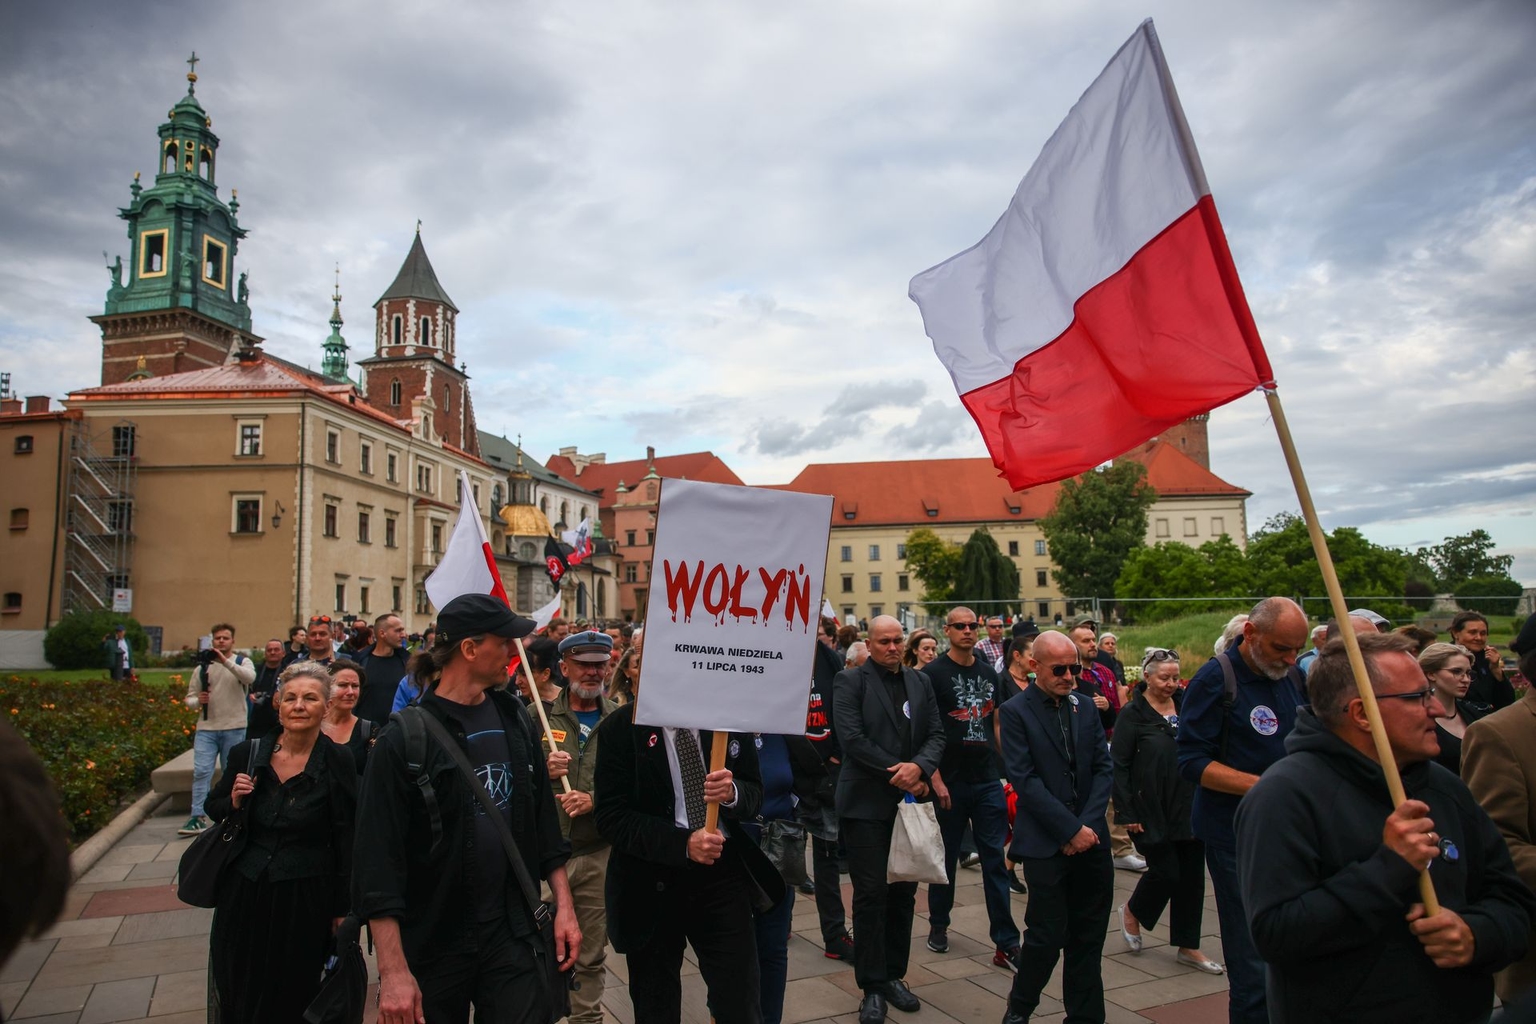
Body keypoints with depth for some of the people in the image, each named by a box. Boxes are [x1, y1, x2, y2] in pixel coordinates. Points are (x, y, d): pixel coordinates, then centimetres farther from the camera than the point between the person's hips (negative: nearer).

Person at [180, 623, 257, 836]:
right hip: (206, 728, 2)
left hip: (234, 728, -2)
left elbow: (250, 677, -21)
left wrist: (225, 661, -30)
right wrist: (198, 701, -11)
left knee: (232, 773, 8)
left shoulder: (242, 662, 2)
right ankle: (198, 817, -6)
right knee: (201, 771, -8)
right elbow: (190, 697, 12)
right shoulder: (202, 668, 10)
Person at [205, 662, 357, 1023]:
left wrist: (342, 910, -7)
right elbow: (213, 807, 12)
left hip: (304, 899, -3)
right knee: (239, 994, 17)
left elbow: (347, 841, -9)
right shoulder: (248, 753, -4)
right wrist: (233, 801, -12)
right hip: (244, 894, 3)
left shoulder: (337, 762, -13)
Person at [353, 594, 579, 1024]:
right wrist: (393, 971, -17)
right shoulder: (405, 738, -14)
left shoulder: (515, 719, 4)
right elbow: (379, 858, -15)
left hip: (513, 936, 4)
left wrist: (563, 905, 6)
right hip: (431, 945, -4)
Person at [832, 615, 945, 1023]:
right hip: (866, 804, -5)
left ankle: (894, 975, 26)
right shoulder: (850, 681, -5)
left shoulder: (920, 682, 10)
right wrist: (897, 774, -14)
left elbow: (936, 735, 5)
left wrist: (919, 767, -15)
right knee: (871, 894, -1)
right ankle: (872, 987, 11)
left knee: (904, 892, 12)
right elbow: (852, 738, -15)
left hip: (908, 801, 5)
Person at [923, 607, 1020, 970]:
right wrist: (936, 780, -16)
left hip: (988, 781, 4)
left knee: (995, 860, 4)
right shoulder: (933, 674, -8)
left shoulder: (989, 673, 9)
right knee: (946, 858, 10)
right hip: (950, 783, -4)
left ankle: (1006, 943, 8)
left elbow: (997, 724, 14)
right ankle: (938, 926, 29)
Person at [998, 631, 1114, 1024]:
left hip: (1090, 840, 5)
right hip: (1046, 844, -5)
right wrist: (1070, 829, -14)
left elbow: (1104, 767, 6)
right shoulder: (1015, 712, -6)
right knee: (1047, 936, -1)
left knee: (1088, 938, 10)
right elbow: (1024, 779, -12)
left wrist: (1087, 825, -6)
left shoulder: (1085, 707, 9)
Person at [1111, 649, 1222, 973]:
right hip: (1153, 810, -5)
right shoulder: (1133, 714, -7)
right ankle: (1132, 912, 27)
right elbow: (1119, 765, -9)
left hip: (1189, 808, 5)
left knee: (1192, 875, 7)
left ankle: (1188, 946, 21)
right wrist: (1127, 813, -13)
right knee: (1166, 871, -3)